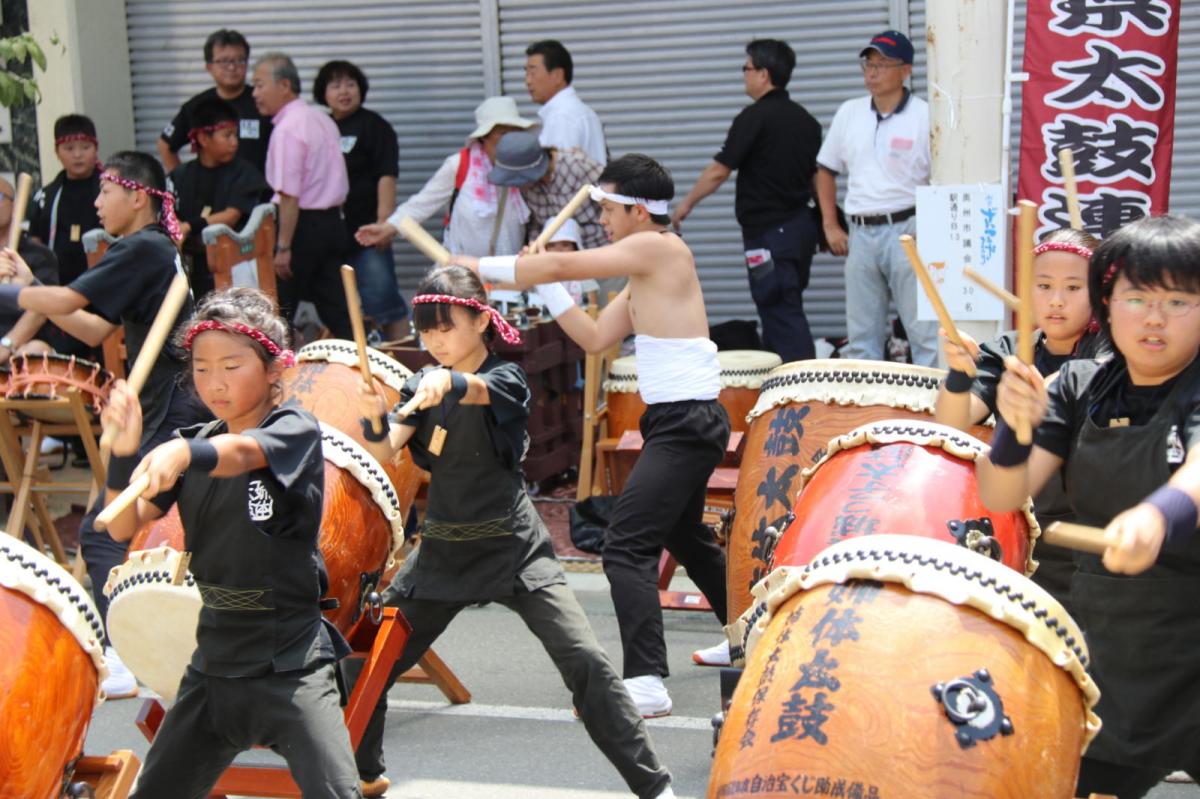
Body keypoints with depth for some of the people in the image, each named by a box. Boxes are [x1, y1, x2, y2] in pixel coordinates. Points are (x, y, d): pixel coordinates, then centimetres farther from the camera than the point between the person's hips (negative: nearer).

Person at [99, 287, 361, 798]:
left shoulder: (295, 429, -9)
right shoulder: (195, 442, 7)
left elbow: (240, 452, -32)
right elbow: (123, 528, 0)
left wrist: (181, 454, -52)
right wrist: (125, 452, -17)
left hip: (291, 662, -6)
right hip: (214, 660, 6)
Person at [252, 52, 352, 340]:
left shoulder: (287, 129, -15)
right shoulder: (323, 119, 13)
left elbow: (290, 195, -20)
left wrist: (283, 247, -19)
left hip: (304, 223, -8)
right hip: (333, 221, 8)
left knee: (278, 315, 2)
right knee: (336, 308, 10)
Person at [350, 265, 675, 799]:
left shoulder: (505, 378, -9)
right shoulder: (421, 385, 6)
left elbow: (476, 390, -34)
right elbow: (387, 453, -6)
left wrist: (448, 383, -57)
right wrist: (374, 417, -28)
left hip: (515, 549, -5)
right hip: (442, 549, 5)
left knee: (584, 660, -17)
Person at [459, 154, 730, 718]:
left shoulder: (660, 248, -13)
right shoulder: (644, 275, 16)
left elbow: (565, 264, -17)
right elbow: (596, 338, 12)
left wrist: (482, 268, -10)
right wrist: (543, 288, 7)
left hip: (687, 422, -11)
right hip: (677, 420, 11)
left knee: (628, 545, -16)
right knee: (684, 535, 28)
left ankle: (646, 681, -18)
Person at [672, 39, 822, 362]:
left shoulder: (754, 117, -13)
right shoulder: (806, 119, 11)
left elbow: (718, 171, -13)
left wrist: (686, 204, 0)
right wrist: (825, 223, 25)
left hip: (769, 232, -8)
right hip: (801, 225, 8)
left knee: (782, 315, -7)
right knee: (787, 310, 16)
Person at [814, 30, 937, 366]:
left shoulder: (924, 116, -6)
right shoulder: (849, 113, 9)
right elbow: (826, 170, 17)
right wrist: (830, 226, 10)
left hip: (906, 231, -5)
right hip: (860, 234, 5)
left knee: (923, 329, -4)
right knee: (861, 335, 11)